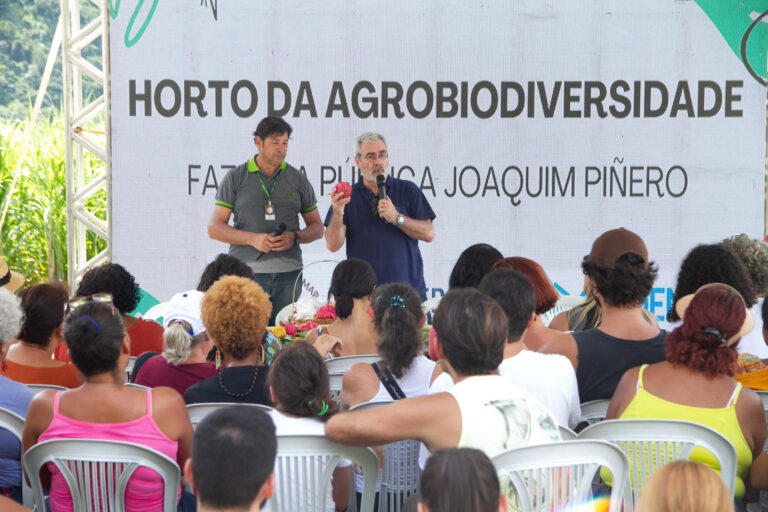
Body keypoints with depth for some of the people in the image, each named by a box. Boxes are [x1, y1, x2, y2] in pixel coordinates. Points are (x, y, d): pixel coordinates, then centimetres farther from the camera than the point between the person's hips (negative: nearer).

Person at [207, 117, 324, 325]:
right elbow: (214, 228, 3)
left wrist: (295, 237, -6)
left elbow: (317, 228, 17)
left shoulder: (298, 179, 13)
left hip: (288, 271, 2)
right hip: (247, 269, -2)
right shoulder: (235, 178, 7)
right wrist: (253, 239, -11)